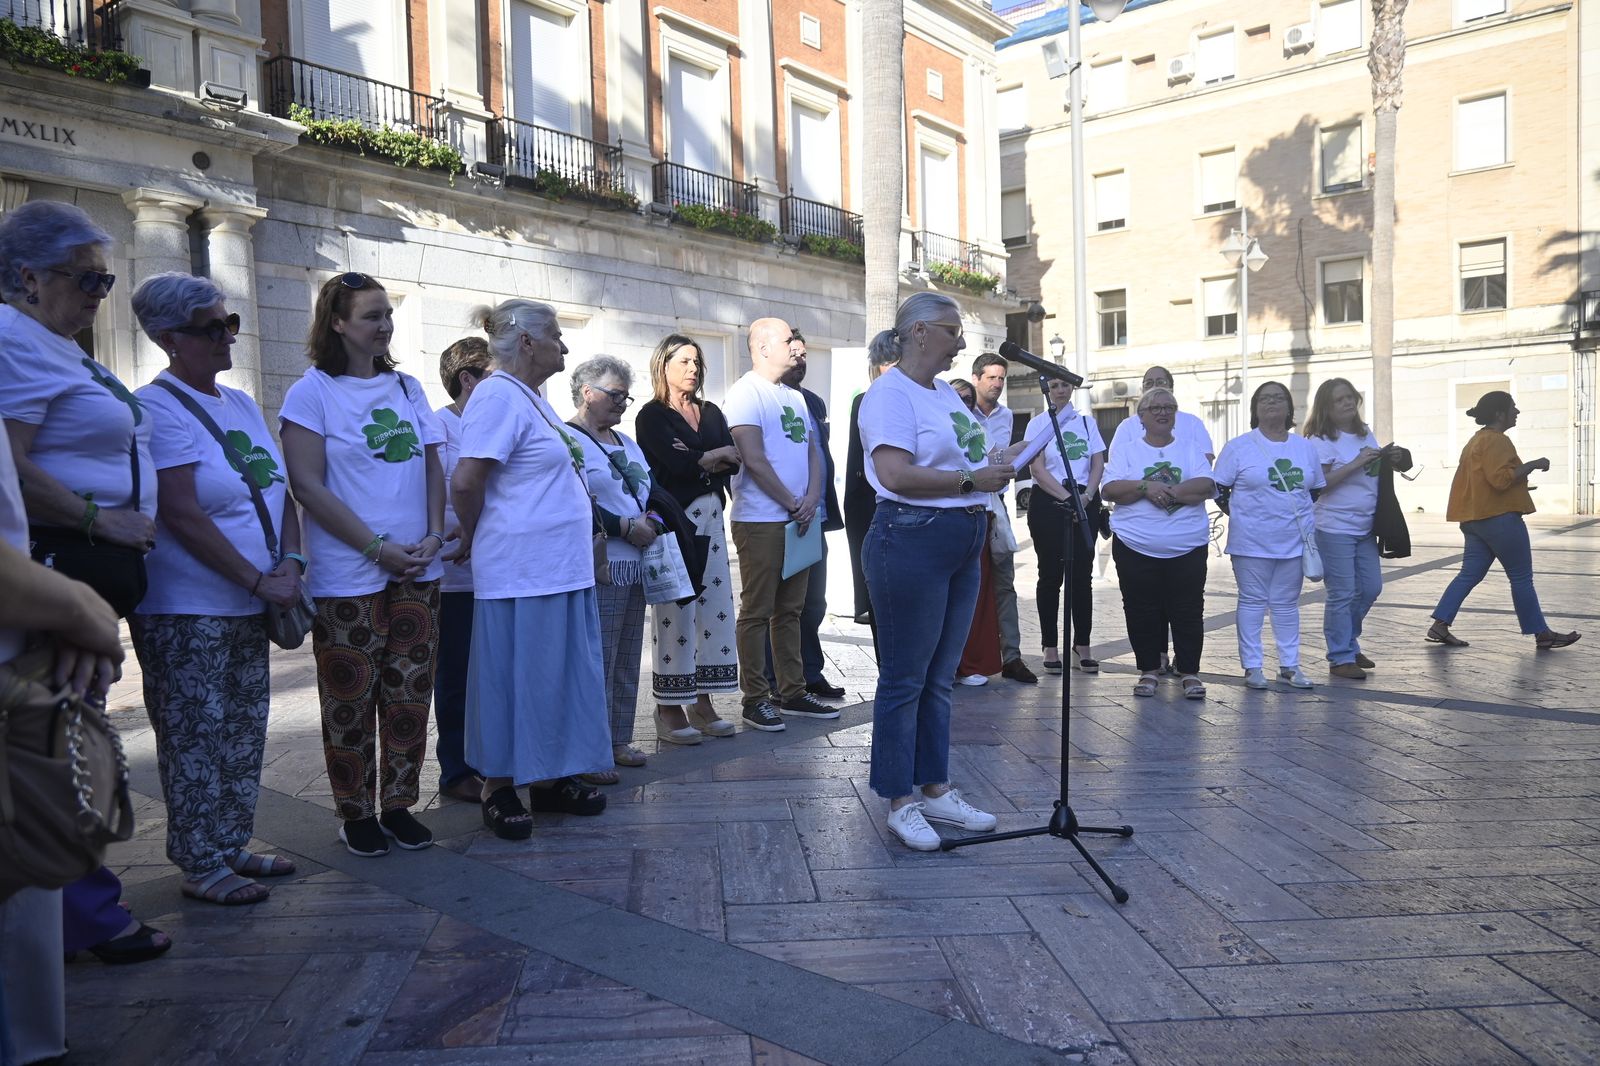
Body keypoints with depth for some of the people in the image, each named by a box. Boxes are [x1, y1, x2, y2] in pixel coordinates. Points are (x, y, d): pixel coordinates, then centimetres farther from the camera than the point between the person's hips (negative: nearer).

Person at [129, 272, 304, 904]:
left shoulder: (241, 403, 12)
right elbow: (182, 516, -19)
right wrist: (258, 580, -18)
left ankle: (232, 846, 26)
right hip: (185, 611, -8)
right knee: (195, 739, 1)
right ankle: (200, 865, 13)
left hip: (247, 606, 8)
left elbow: (280, 491, 12)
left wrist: (289, 563, -4)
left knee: (243, 731, 13)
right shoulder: (157, 407, -12)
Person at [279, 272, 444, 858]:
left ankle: (398, 804, 23)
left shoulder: (407, 387, 12)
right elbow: (308, 486, -10)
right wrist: (378, 548, -14)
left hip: (417, 569, 5)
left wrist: (433, 536, -3)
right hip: (348, 576, -4)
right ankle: (356, 813, 19)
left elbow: (432, 467, 13)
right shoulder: (312, 392, -3)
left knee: (410, 694, 9)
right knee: (351, 699, 4)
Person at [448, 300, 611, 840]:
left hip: (561, 569, 9)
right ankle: (498, 790, 15)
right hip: (521, 573, -9)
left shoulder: (532, 398, 16)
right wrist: (472, 536, -5)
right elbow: (465, 481, -20)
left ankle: (547, 779, 26)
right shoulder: (498, 396, -14)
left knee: (559, 674, 14)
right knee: (514, 678, 1)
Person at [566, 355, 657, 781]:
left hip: (635, 564, 9)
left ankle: (619, 740, 22)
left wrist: (652, 518, -1)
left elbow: (649, 488, 21)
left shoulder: (625, 441, 21)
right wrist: (627, 527, -15)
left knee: (627, 660, 12)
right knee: (598, 662, -7)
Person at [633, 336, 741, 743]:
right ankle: (670, 709, 2)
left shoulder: (711, 413, 18)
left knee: (715, 604, 4)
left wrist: (697, 460, -10)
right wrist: (712, 457, 0)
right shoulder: (652, 415, 0)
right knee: (675, 610, -6)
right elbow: (675, 463, -15)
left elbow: (732, 461, 6)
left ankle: (702, 702, 13)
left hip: (711, 515, 6)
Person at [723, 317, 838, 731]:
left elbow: (813, 451, 14)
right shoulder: (747, 392, -7)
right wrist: (794, 504, -10)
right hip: (760, 520, -8)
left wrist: (812, 499, -3)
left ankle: (793, 692, 21)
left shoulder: (795, 397, 18)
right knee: (756, 612, -1)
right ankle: (754, 699, 6)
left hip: (798, 520, 8)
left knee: (790, 609, 13)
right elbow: (754, 459, -15)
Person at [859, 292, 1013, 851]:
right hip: (912, 541, -9)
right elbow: (896, 474, -23)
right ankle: (901, 803, 11)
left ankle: (935, 790, 25)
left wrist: (999, 465, 9)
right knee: (904, 680, 0)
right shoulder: (890, 392, -11)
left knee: (938, 679, 15)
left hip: (963, 545, 9)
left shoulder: (947, 392, 18)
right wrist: (972, 480, -17)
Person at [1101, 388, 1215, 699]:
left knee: (1188, 611, 1)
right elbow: (1110, 489, -5)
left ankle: (1189, 672, 11)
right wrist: (1146, 487, -18)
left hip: (1187, 548, 0)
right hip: (1135, 547, 0)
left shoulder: (1191, 447, 10)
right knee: (1142, 612, 4)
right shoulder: (1126, 449, 8)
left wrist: (1165, 492, -14)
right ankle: (1149, 670, 17)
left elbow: (1206, 486, -5)